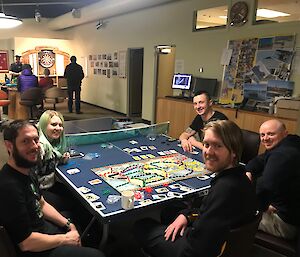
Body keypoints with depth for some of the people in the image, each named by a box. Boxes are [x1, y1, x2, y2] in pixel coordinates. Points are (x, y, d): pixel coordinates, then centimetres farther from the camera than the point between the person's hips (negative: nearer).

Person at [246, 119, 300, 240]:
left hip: (285, 222, -10)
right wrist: (248, 172, -5)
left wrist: (263, 206, -20)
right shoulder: (279, 148, 5)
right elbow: (258, 161, 16)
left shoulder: (282, 155, -29)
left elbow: (264, 187, -38)